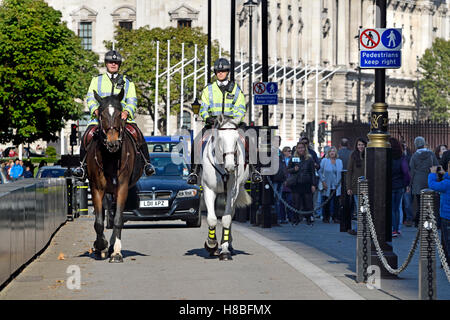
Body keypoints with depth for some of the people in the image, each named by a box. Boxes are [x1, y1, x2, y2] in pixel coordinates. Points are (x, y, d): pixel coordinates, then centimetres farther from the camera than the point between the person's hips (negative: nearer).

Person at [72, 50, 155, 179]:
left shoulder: (127, 82, 17)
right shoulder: (97, 80, 17)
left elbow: (132, 101, 9)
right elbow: (90, 97, 8)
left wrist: (126, 112, -13)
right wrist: (96, 110, -13)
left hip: (122, 115, 0)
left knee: (138, 134, -25)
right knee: (87, 136, -23)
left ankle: (147, 163, -13)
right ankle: (83, 165, -7)